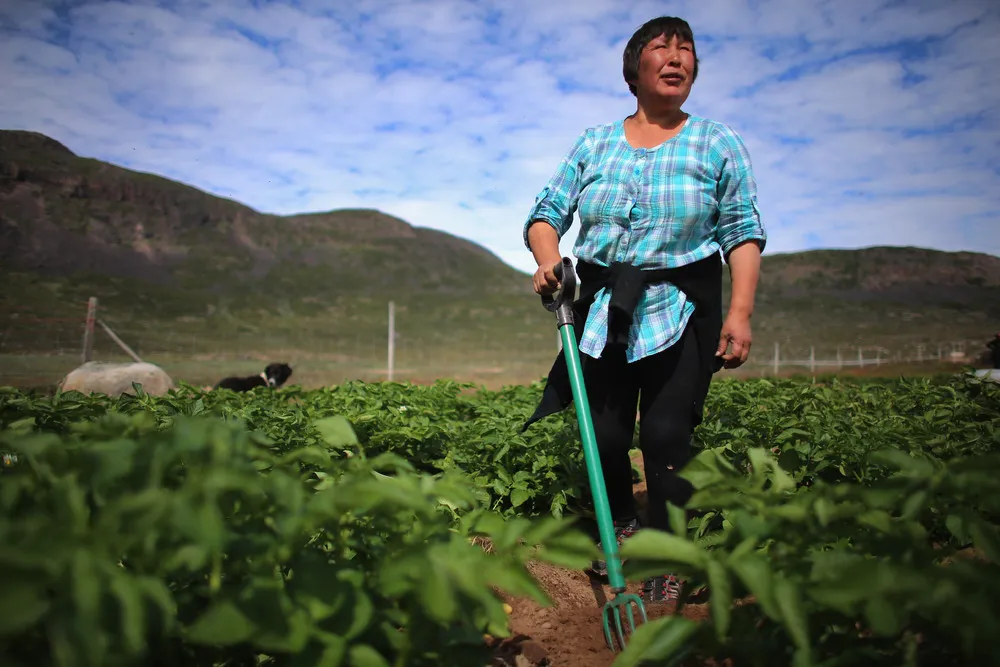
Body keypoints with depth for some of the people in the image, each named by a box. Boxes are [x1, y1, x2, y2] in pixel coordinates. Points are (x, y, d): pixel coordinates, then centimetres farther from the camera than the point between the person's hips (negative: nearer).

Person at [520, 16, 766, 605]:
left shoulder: (718, 143, 6)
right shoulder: (594, 144, 11)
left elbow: (743, 232, 0)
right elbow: (546, 214, 9)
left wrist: (741, 311, -12)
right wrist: (548, 260, -13)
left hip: (681, 313, -2)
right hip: (603, 312, 2)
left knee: (667, 435, -9)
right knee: (605, 435, 3)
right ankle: (622, 524, 32)